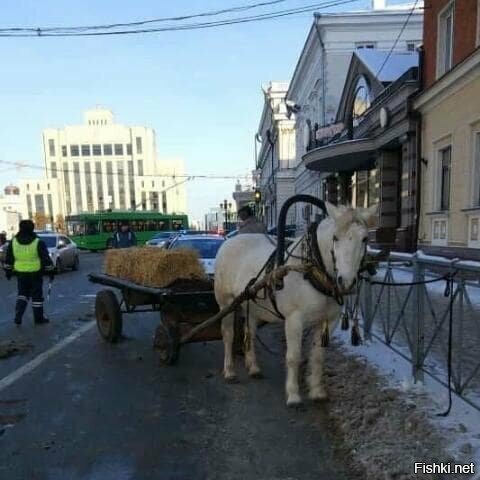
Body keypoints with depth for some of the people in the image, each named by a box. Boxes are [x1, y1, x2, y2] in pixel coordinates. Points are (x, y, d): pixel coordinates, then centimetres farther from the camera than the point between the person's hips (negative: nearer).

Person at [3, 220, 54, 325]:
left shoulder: (13, 242, 0)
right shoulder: (38, 243, -12)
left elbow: (8, 259, 8)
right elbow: (46, 259, -9)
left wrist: (8, 271, 19)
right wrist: (50, 271, 0)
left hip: (20, 274, 3)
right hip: (35, 274, -3)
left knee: (22, 294, 19)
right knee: (37, 295, 7)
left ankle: (18, 316, 7)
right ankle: (39, 318, 16)